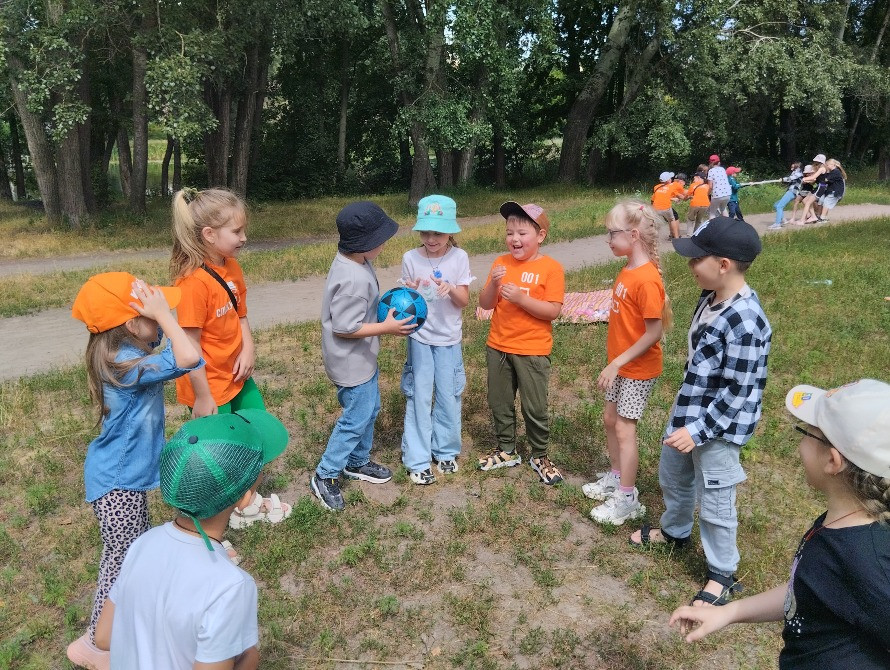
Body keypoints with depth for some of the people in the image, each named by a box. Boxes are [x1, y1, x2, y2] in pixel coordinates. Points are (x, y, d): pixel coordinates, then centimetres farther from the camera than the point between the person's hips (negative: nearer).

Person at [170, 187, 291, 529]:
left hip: (237, 376, 9)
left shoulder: (231, 267, 0)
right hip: (210, 386, -8)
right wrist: (202, 397, -19)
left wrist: (248, 349, -10)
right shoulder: (194, 281, -27)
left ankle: (249, 499, 43)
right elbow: (189, 345, -24)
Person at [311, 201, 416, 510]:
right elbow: (344, 328, -27)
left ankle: (358, 462, 41)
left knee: (370, 408, 22)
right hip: (351, 362, -10)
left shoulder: (354, 261, 0)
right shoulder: (353, 280, -31)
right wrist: (386, 327, -22)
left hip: (363, 357, 10)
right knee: (357, 418, 2)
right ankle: (324, 476, 18)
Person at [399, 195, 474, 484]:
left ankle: (445, 450, 30)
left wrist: (451, 289, -26)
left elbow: (464, 301, -4)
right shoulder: (411, 258, -6)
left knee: (449, 397, 10)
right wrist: (410, 294, -23)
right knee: (419, 398, 3)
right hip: (419, 339, 0)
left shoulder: (459, 257, -7)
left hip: (449, 339, 1)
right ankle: (417, 459, 15)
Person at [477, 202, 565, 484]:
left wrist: (520, 297, -26)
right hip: (498, 347, 5)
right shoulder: (501, 263, 3)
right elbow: (485, 304, 1)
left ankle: (539, 456, 27)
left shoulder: (551, 268, -11)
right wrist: (493, 284, -18)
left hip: (532, 351, -5)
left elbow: (553, 311, -18)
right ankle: (506, 451, 34)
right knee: (499, 404, 16)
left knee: (535, 408, 7)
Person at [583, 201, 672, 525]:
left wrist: (617, 363, -22)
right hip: (620, 363, 9)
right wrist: (614, 361, 12)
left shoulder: (646, 279, -26)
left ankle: (627, 499, 14)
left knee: (624, 428, 0)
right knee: (610, 419, 18)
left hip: (638, 368, -9)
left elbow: (654, 333, -25)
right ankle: (615, 477, 36)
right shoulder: (627, 270, 2)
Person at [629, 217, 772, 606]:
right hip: (687, 414, 9)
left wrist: (699, 430, -23)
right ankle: (674, 532, 53)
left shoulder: (745, 321, -28)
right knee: (672, 478, 27)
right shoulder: (710, 299, 1)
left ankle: (722, 575, 30)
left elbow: (736, 393, -25)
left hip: (718, 429, -9)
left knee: (714, 505, 8)